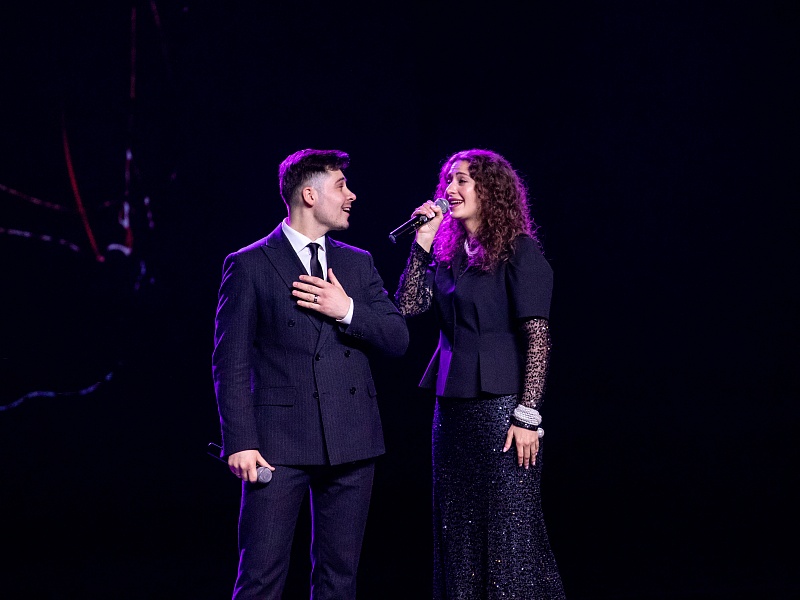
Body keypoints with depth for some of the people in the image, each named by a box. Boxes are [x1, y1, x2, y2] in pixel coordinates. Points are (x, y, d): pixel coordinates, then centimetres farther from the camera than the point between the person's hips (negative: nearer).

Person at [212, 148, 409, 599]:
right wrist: (240, 442, -12)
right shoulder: (249, 265, 1)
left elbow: (398, 340, 9)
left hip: (351, 442, 5)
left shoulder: (359, 263, 15)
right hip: (280, 442, -4)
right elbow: (231, 362, -3)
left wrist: (348, 311, -8)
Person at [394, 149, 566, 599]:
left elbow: (538, 339, -11)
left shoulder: (520, 251, -6)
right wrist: (422, 243, -1)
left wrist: (527, 417, -17)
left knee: (509, 530, -5)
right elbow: (407, 306, 4)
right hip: (453, 405, 7)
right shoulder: (447, 253, 13)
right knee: (459, 531, 10)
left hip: (501, 405, -7)